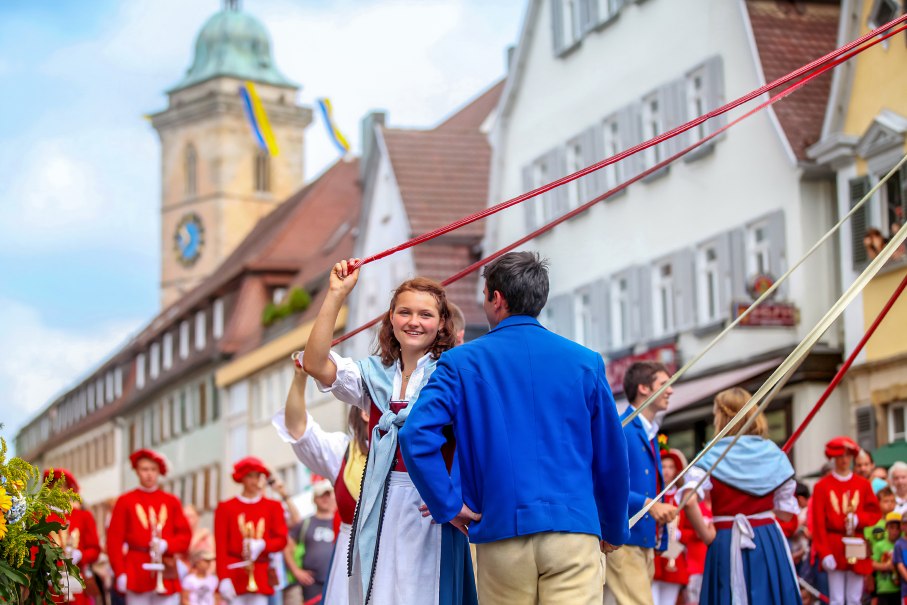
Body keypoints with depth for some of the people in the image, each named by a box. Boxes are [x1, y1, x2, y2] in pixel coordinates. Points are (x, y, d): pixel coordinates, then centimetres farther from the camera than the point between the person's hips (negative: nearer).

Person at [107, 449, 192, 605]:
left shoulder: (172, 501, 12)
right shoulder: (125, 501, 4)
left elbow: (185, 536, 9)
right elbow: (114, 540, 0)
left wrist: (166, 545, -11)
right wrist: (120, 573, -8)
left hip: (166, 574, 2)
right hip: (137, 574, -2)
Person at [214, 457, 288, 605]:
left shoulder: (273, 507, 11)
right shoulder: (225, 508, 4)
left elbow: (281, 540, 5)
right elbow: (221, 546, -3)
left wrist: (262, 545, -16)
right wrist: (224, 578, -13)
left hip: (261, 577, 2)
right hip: (235, 575, -2)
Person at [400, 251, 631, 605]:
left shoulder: (462, 363, 3)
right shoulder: (584, 362, 6)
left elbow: (416, 436, -11)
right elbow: (611, 456, 11)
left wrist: (448, 505, -1)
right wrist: (614, 530, 24)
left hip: (500, 534, 0)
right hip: (573, 529, 0)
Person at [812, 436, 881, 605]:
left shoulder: (863, 484, 9)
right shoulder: (822, 486, -1)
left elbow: (874, 513, 11)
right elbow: (818, 522, -6)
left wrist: (858, 519, -11)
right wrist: (824, 553, -14)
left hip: (857, 548, 3)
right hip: (834, 548, -3)